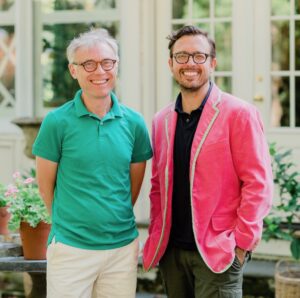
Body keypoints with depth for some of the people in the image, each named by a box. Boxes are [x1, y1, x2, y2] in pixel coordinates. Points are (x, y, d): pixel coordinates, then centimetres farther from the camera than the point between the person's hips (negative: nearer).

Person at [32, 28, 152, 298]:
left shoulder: (134, 123, 2)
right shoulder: (57, 122, -7)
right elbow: (46, 184, 1)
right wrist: (68, 223, 9)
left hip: (124, 247, 3)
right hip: (70, 247, -3)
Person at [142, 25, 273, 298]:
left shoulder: (239, 114, -7)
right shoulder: (161, 121, 9)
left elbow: (257, 183, -10)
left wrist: (241, 243, -13)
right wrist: (156, 236, 7)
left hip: (218, 252, -5)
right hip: (171, 250, 5)